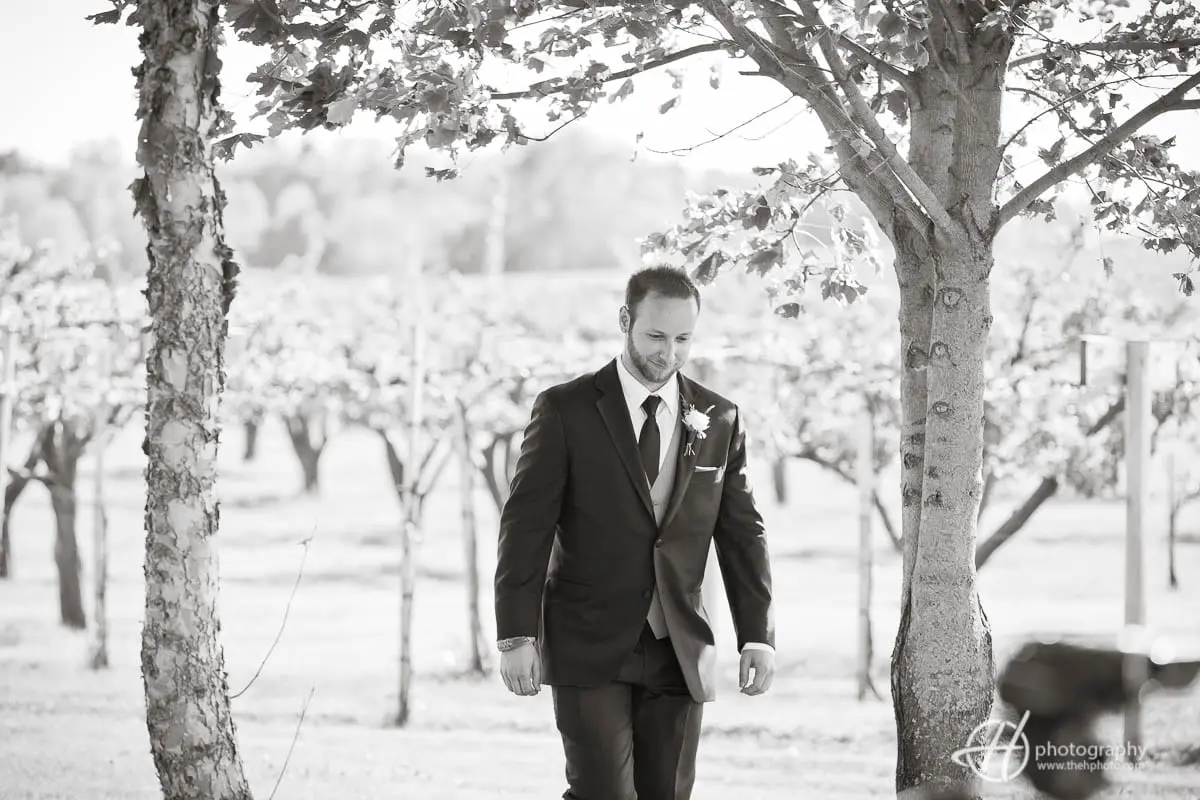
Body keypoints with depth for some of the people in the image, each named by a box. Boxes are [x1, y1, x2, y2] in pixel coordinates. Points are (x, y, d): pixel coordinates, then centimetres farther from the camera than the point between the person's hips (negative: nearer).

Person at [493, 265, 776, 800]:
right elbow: (525, 526, -5)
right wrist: (517, 635, -11)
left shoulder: (720, 420, 8)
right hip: (589, 651, -3)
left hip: (678, 654, 3)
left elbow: (742, 532, 11)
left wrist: (758, 635, 2)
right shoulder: (565, 410, -3)